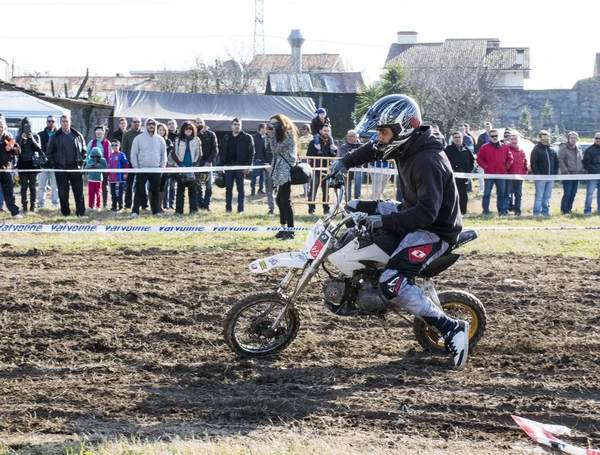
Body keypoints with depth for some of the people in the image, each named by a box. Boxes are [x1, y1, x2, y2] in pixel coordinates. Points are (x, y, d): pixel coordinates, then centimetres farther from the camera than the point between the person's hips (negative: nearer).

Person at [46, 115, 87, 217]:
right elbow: (49, 153, 6)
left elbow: (83, 150, 14)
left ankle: (80, 211, 4)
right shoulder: (55, 137, 4)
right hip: (61, 168, -1)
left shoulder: (77, 135, 8)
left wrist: (81, 162, 3)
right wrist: (53, 165, -2)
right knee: (63, 192, 2)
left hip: (76, 167, 1)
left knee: (78, 191, 0)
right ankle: (65, 211, 10)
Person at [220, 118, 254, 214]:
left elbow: (251, 152, -5)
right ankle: (228, 208, 8)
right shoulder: (226, 137, 13)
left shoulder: (247, 137, -1)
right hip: (228, 165, 4)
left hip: (240, 166, -4)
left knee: (240, 188, 0)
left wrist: (248, 166, -13)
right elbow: (222, 151, 13)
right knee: (228, 188, 4)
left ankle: (240, 209, 2)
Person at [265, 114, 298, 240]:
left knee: (285, 201, -12)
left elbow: (276, 149, -14)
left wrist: (272, 135, -9)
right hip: (280, 172, 10)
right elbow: (269, 148, 13)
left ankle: (290, 231, -12)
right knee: (280, 201, 11)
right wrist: (269, 135, 3)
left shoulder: (289, 135, -9)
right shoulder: (279, 135, 18)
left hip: (286, 171, -10)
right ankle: (284, 229, 17)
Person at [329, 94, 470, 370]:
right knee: (354, 208, 17)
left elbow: (427, 212, -36)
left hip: (435, 229, -10)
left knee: (392, 285, -27)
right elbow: (372, 150, 23)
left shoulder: (427, 161, -29)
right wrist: (346, 162, 11)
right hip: (413, 212, 10)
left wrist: (386, 221, -33)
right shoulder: (405, 145, 0)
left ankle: (451, 329, -19)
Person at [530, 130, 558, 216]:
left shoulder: (552, 151, 13)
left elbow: (556, 163, 16)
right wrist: (537, 174, -16)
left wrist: (555, 174, 4)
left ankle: (545, 211, 15)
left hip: (551, 177, 5)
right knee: (539, 196, -5)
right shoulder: (536, 149, -3)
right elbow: (533, 163, -9)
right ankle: (537, 212, -3)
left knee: (547, 196, 9)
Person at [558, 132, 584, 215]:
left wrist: (581, 172, 8)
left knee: (573, 194, 9)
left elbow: (582, 161, 21)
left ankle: (569, 209, 18)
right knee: (567, 194, -10)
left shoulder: (578, 149, 15)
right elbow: (560, 161, -12)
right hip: (567, 176, -6)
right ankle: (564, 211, -3)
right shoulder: (564, 148, -6)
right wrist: (566, 172, -17)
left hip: (576, 176, 6)